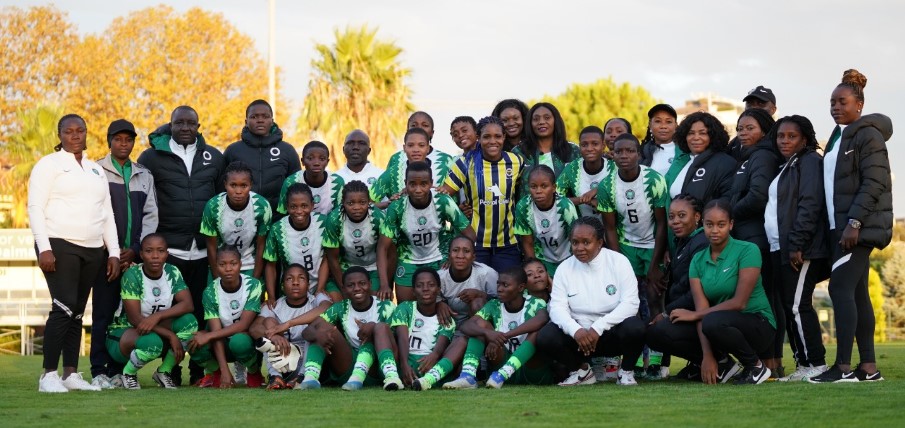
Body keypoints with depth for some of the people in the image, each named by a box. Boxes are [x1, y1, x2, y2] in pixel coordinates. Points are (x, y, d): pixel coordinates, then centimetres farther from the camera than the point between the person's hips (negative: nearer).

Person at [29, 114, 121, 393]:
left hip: (92, 250, 6)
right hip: (59, 245, -6)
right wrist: (44, 248, -15)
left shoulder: (97, 171, 20)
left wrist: (114, 252, 12)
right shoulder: (49, 165, 2)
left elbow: (107, 215, 21)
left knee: (77, 312, 4)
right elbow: (35, 208, -5)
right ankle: (49, 375, -13)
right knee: (64, 307, -16)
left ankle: (71, 373, 7)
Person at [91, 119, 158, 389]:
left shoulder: (144, 176, 16)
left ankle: (117, 369, 5)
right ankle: (99, 371, -3)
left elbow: (150, 215, 10)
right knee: (103, 313, -5)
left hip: (134, 255, 3)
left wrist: (135, 250, -3)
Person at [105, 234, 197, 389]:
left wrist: (158, 316, -34)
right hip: (123, 331, -5)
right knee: (152, 341, -39)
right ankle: (129, 373, -5)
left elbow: (188, 305, -17)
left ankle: (164, 372, -4)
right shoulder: (132, 275, -20)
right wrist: (171, 336, -30)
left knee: (189, 321, -22)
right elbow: (135, 318, -24)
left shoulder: (172, 273, -5)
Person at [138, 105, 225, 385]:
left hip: (204, 250, 2)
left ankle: (200, 371, 10)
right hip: (168, 248, -2)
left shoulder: (214, 157, 13)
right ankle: (170, 370, 5)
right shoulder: (152, 157, 5)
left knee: (202, 310, 3)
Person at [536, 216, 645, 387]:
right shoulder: (564, 268, 1)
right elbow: (557, 307, -6)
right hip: (578, 334, 2)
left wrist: (598, 328, -26)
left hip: (613, 331, -2)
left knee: (635, 327, -34)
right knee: (545, 337, -24)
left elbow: (630, 303, -15)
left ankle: (626, 373, -2)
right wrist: (575, 330, -28)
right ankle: (582, 371, 5)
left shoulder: (618, 262, -6)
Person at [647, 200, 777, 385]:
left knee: (714, 322, -38)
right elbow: (702, 308, -8)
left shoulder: (747, 251, -11)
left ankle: (755, 366, -10)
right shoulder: (698, 260, 4)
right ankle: (722, 364, 4)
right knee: (658, 333, -11)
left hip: (758, 324, -5)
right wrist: (707, 355, -20)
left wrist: (694, 314, -11)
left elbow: (739, 302, -17)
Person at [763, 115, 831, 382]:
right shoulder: (785, 167, 23)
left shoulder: (810, 161, -5)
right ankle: (802, 363, 10)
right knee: (787, 307, 7)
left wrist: (796, 244, -21)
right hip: (780, 249, 9)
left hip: (801, 250, -9)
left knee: (797, 305, -11)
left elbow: (809, 205, -16)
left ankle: (816, 364, -8)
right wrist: (782, 246, 13)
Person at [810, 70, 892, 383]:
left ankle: (843, 367, -16)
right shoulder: (838, 138, 19)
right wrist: (836, 227, 12)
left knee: (840, 288, -14)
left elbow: (875, 183, -16)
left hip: (860, 227, -9)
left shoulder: (868, 135, -7)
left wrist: (854, 222, -23)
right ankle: (868, 367, 7)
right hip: (842, 227, 9)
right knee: (857, 293, 6)